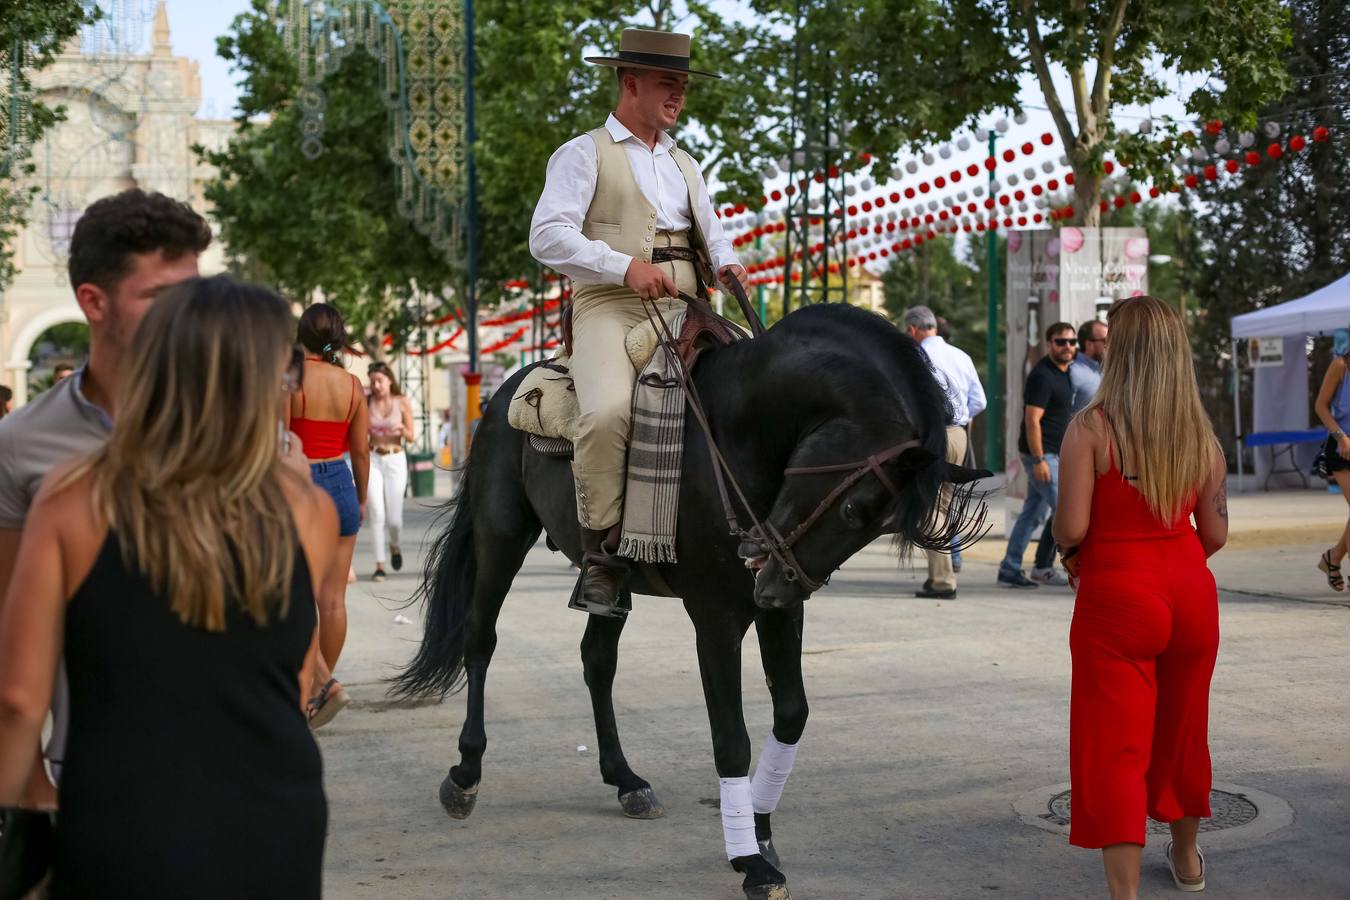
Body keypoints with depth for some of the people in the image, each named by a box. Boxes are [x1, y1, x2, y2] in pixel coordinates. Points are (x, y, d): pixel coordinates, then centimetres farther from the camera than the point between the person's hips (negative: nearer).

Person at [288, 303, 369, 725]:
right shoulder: (351, 383, 3)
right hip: (340, 484, 5)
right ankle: (318, 690, 17)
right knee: (333, 598, 8)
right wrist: (361, 499, 20)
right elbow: (361, 450, 7)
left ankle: (324, 683, -13)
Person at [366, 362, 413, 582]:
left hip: (395, 460, 0)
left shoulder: (402, 403, -2)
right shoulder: (366, 403, -2)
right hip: (372, 459, 0)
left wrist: (401, 428, -18)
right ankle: (380, 565, -5)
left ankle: (393, 545, 34)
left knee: (394, 518, -1)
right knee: (377, 514, -12)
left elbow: (410, 436, 2)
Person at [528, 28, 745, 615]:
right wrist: (624, 266, -18)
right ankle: (601, 553, -18)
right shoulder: (584, 154, 6)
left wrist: (726, 264, 3)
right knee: (608, 412, -33)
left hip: (684, 312, 6)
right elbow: (548, 236, -6)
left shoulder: (685, 165, 28)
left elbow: (711, 232, 28)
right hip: (611, 308, -6)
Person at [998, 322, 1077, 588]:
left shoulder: (1064, 372, 13)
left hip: (1051, 454, 9)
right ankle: (1043, 567, 1)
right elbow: (1032, 420, -21)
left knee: (1033, 511, 10)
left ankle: (1009, 569, 13)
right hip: (1042, 454, -9)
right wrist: (1039, 460, -24)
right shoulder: (1042, 376, -17)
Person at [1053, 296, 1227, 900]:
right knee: (1180, 733, 23)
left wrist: (1069, 551, 3)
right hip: (1189, 595, 5)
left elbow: (1071, 527, -19)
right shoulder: (1200, 434, 1)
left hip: (1115, 599, -5)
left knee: (1114, 748, -1)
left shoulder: (1092, 427, -14)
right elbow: (1216, 533, 2)